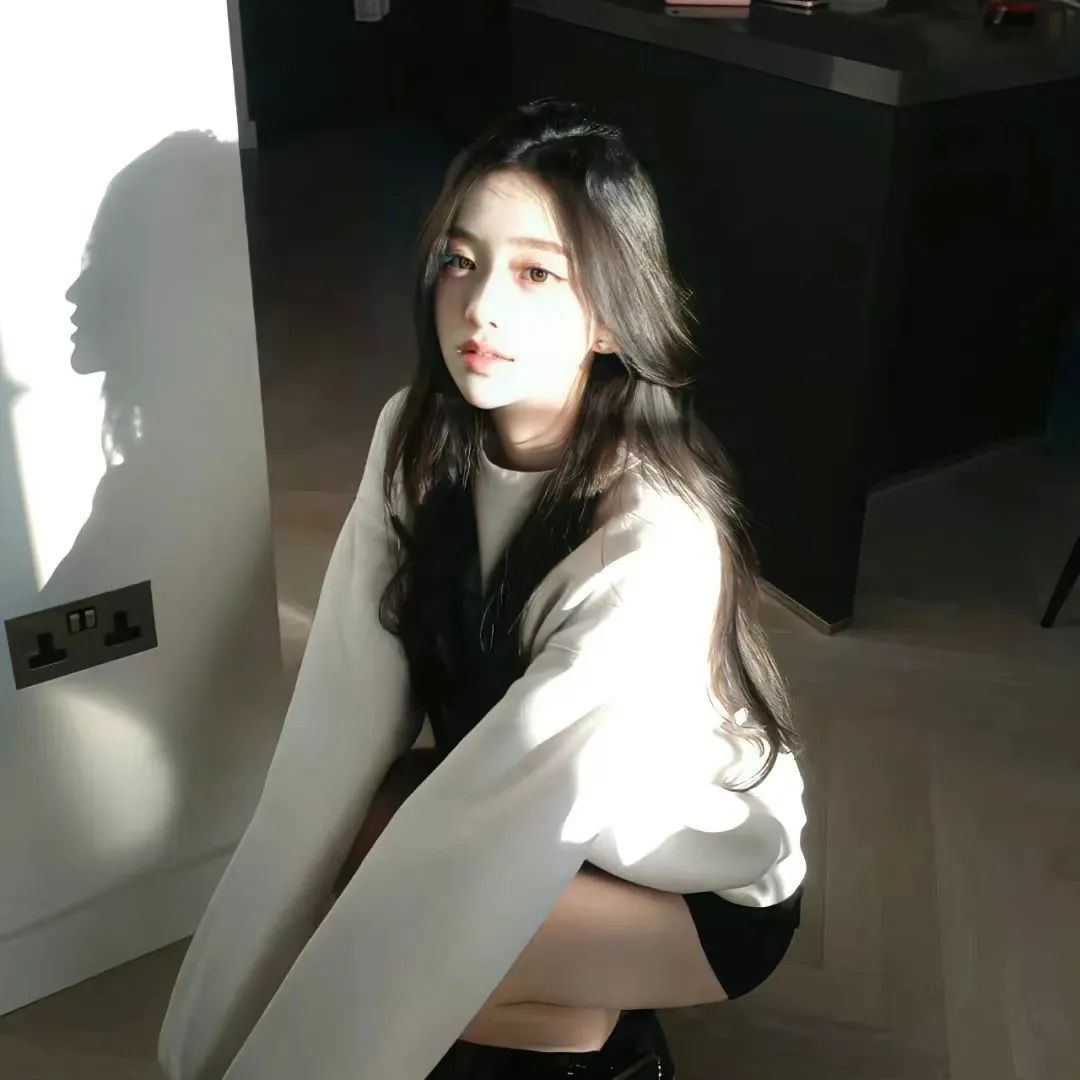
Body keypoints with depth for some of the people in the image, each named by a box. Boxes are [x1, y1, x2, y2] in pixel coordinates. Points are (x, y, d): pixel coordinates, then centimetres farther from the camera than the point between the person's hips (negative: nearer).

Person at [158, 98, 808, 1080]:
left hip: (703, 880, -5)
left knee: (371, 957, -24)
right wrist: (234, 995, -20)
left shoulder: (654, 541, -34)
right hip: (511, 811, 6)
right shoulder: (419, 439, -15)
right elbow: (347, 717, -17)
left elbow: (516, 801, -32)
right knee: (326, 886, -17)